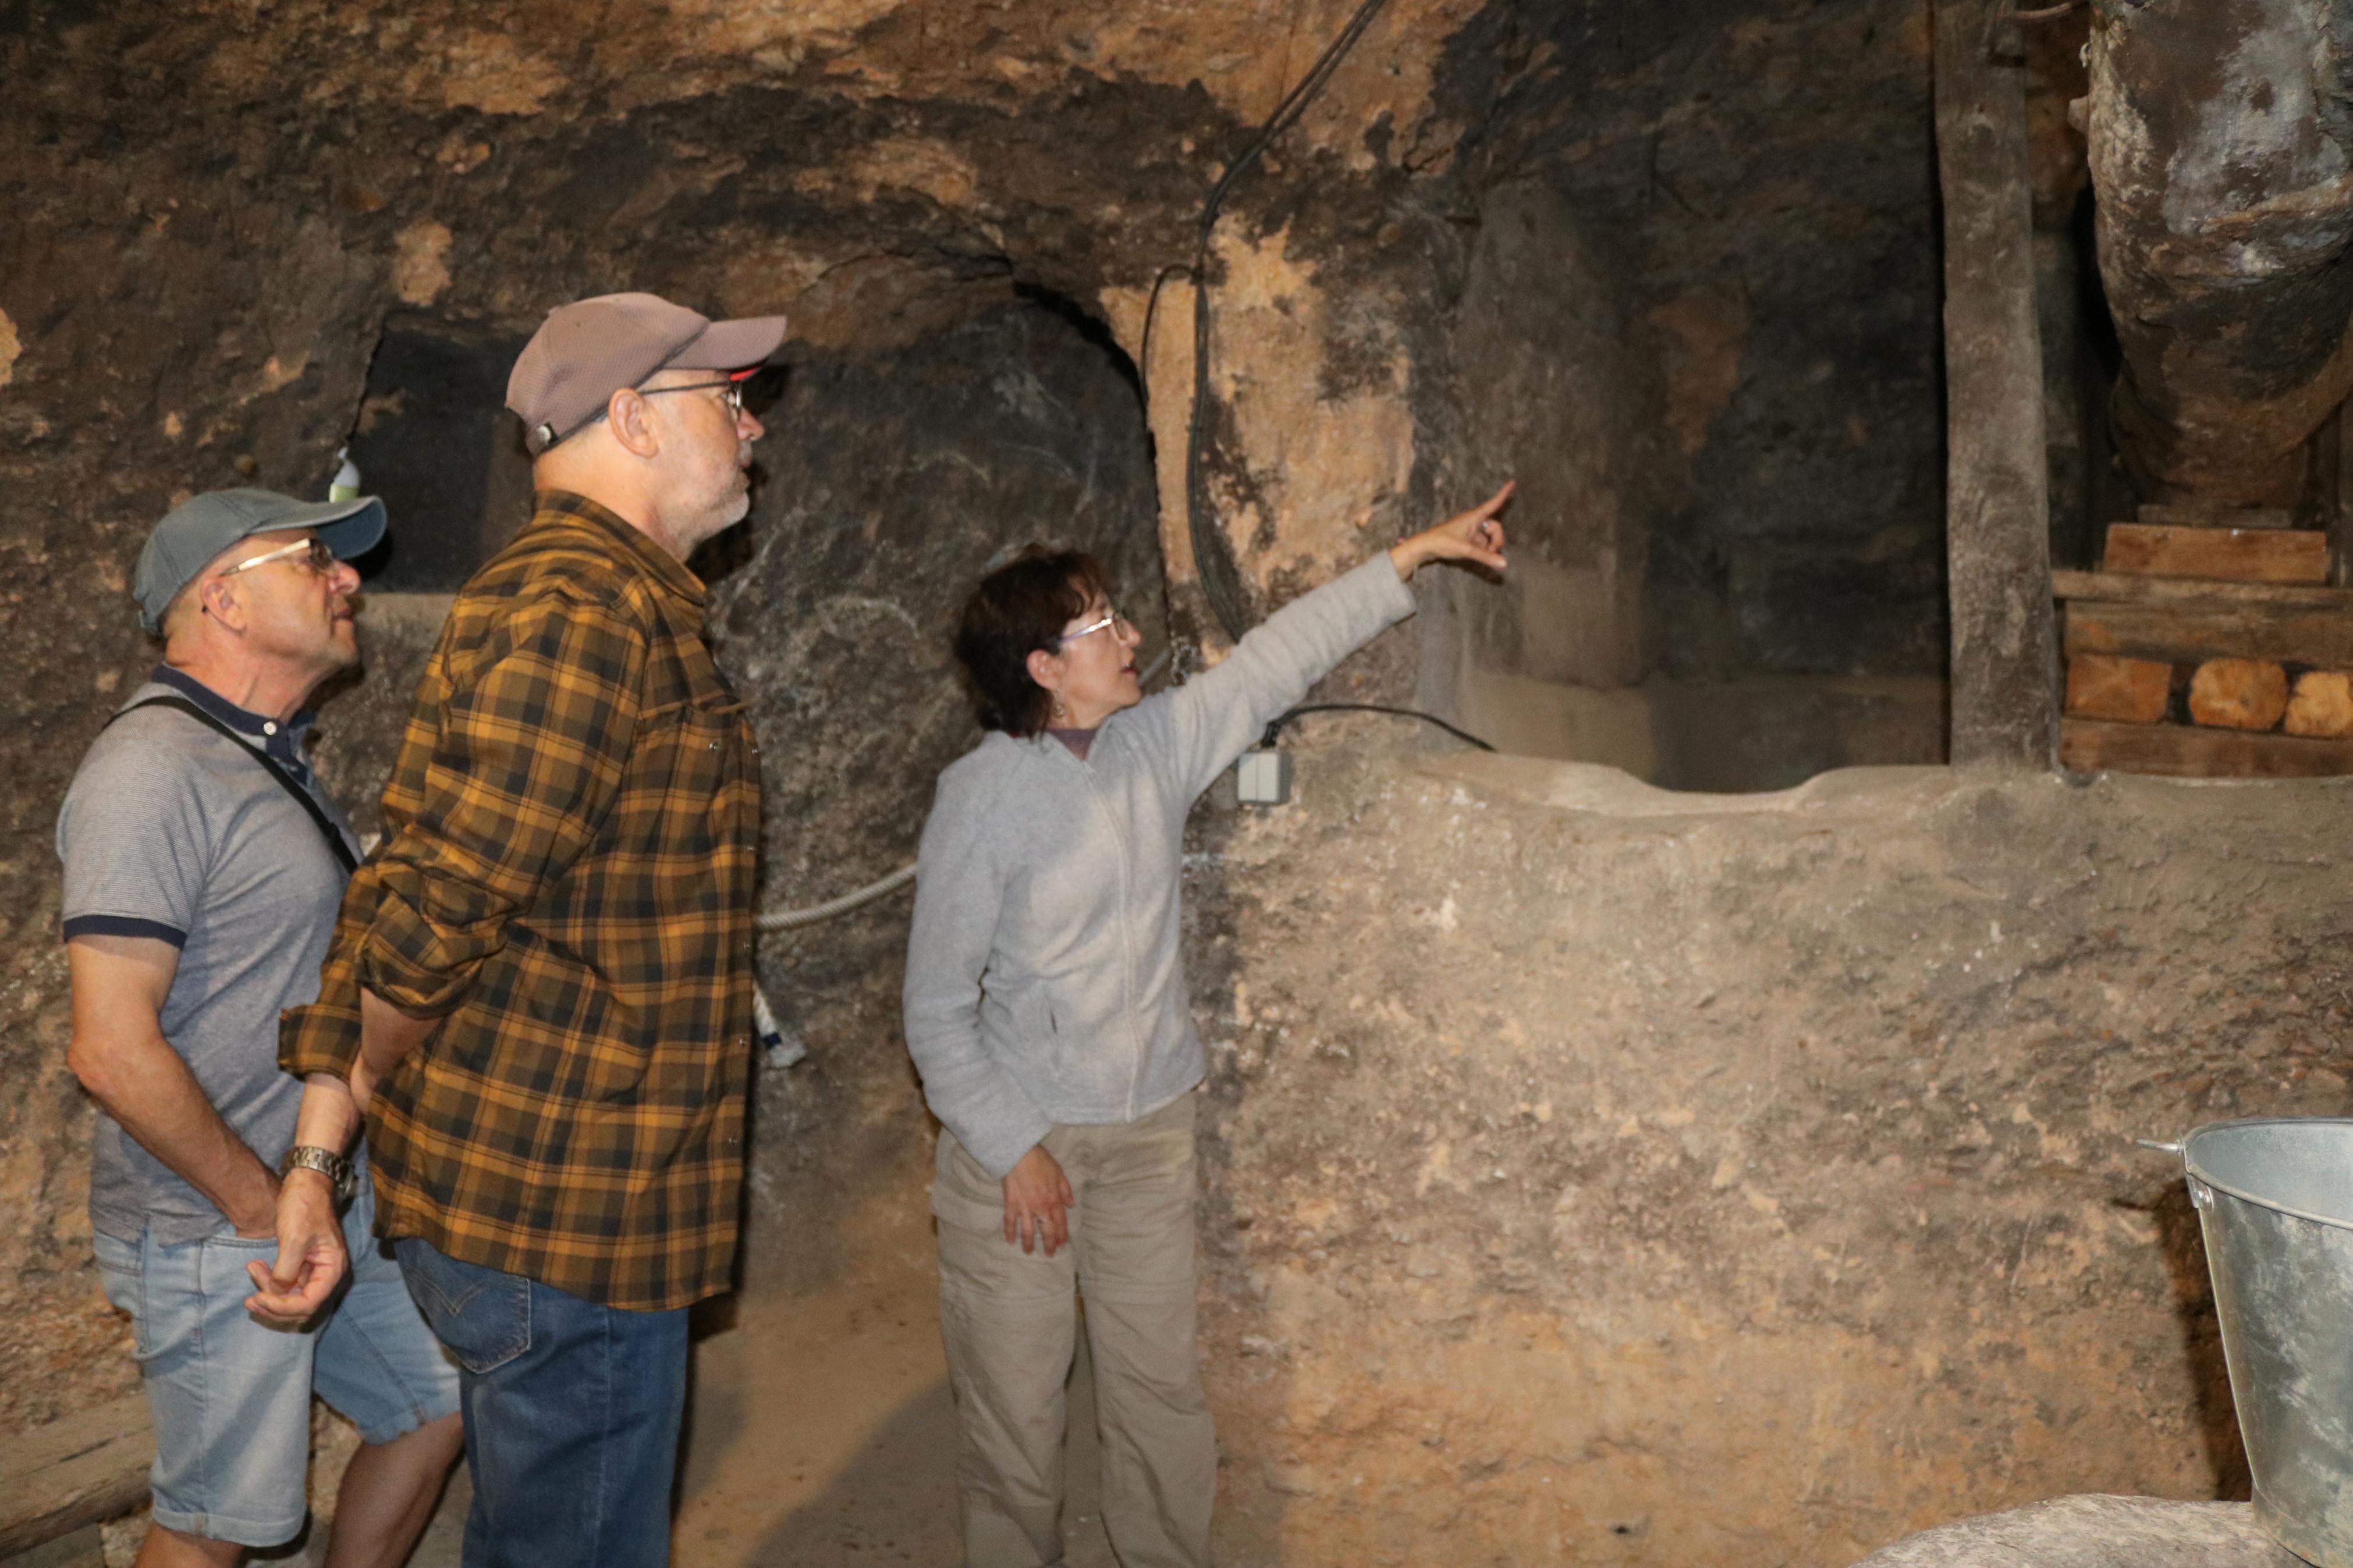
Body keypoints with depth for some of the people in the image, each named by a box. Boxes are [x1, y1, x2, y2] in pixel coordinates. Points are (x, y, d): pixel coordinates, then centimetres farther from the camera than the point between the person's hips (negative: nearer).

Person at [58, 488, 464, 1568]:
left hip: (329, 1199, 9)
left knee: (437, 1406, 17)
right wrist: (267, 1206, -17)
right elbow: (113, 1049, -24)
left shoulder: (271, 760, 11)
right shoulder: (152, 769, -20)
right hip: (215, 1238, -9)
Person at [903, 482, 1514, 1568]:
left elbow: (1281, 656, 8)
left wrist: (1415, 553, 9)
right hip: (1019, 1133, -5)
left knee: (1162, 1384, 13)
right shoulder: (982, 796, -16)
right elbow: (937, 1006, -13)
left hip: (1150, 1123, 5)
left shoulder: (1160, 742, 0)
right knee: (1013, 1400, 7)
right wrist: (1012, 1149, -14)